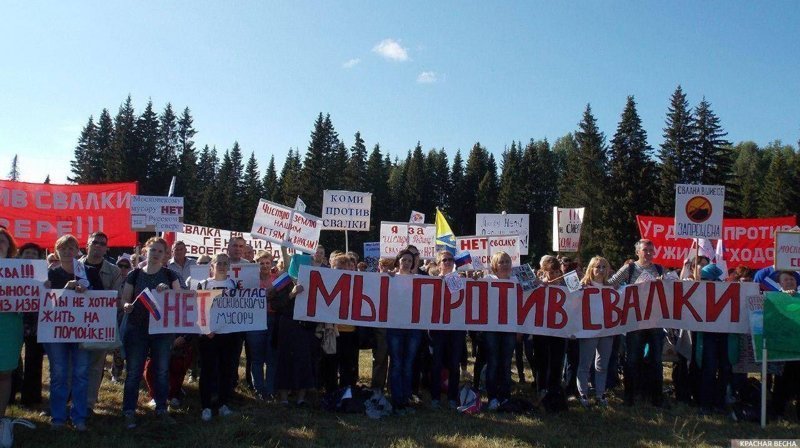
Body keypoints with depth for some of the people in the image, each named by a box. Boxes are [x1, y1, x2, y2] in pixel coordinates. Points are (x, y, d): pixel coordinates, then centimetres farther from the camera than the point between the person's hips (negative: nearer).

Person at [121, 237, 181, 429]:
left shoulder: (170, 275, 4)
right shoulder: (134, 274, 2)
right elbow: (124, 300, 4)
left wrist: (167, 291, -19)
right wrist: (127, 306, -19)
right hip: (137, 329, -1)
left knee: (162, 370, 7)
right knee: (133, 371, 2)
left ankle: (161, 409, 19)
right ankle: (129, 412, 11)